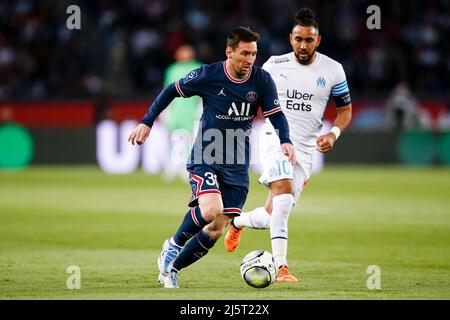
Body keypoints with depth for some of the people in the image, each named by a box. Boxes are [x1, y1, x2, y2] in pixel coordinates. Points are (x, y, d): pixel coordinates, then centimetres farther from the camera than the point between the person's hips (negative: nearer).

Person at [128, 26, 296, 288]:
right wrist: (147, 122, 1)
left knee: (217, 230, 0)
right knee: (211, 210, -28)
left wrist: (286, 141, -21)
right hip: (205, 159, -3)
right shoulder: (208, 75, -10)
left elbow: (277, 115, -1)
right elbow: (172, 91, 3)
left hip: (237, 166, 4)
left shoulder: (262, 80, -4)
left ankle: (171, 269, 19)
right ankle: (174, 244, 0)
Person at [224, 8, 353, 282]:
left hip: (306, 149, 2)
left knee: (272, 218, 5)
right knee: (284, 193, -29)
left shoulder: (333, 70, 2)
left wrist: (333, 134, -8)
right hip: (276, 140, -2)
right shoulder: (274, 65, 1)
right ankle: (281, 267, -29)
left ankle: (238, 223, 40)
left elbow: (345, 110, 10)